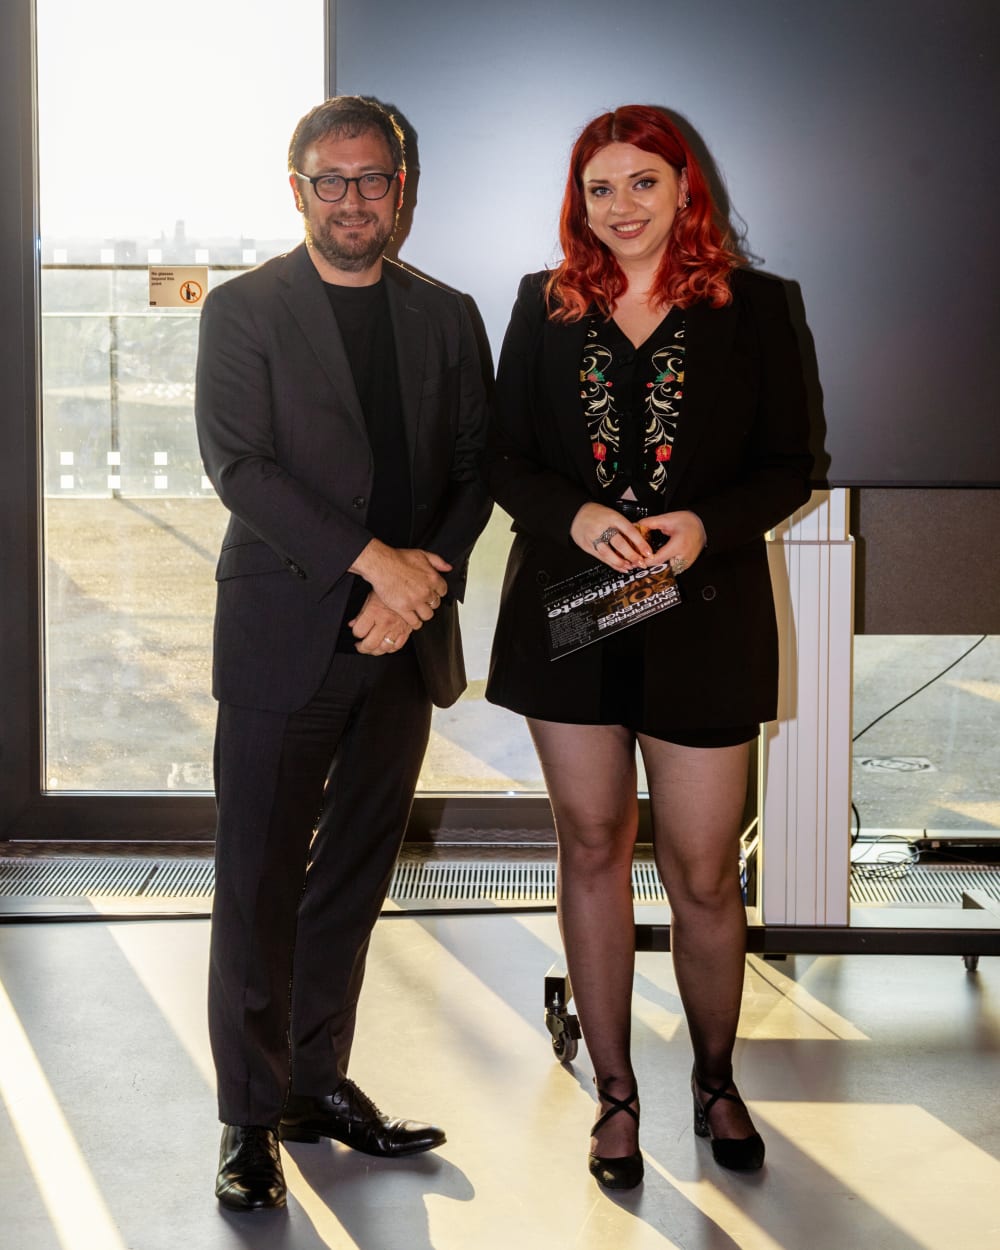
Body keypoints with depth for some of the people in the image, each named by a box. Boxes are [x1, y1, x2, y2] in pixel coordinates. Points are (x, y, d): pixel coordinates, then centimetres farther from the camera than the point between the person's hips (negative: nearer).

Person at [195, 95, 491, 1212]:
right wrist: (373, 558, -17)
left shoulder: (444, 318, 12)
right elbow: (238, 465, -10)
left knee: (355, 878, 11)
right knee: (259, 882, -1)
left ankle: (319, 1084, 24)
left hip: (404, 640, 4)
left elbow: (474, 470, 9)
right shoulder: (244, 310, 0)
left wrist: (425, 577, -9)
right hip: (284, 636, -4)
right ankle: (253, 1117, 8)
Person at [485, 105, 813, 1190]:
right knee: (592, 850, 9)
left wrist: (708, 524, -16)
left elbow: (788, 466, 2)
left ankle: (715, 1079, 26)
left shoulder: (751, 305, 1)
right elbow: (503, 458, 7)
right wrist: (576, 515, -13)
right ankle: (615, 1094, 23)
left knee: (703, 875, 1)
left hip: (704, 618, -2)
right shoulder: (544, 306, 6)